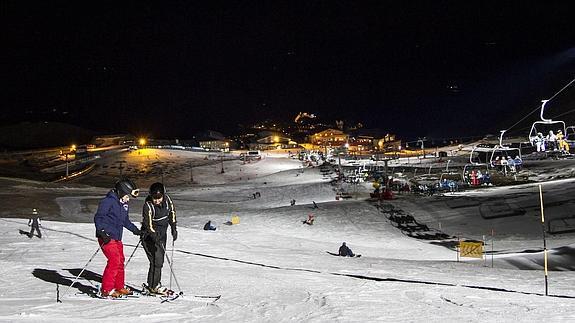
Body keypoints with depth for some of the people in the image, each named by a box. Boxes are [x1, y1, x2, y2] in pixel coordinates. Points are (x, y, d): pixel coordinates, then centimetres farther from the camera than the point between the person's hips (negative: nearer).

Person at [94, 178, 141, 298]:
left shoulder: (124, 204, 15)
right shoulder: (108, 201, -12)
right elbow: (98, 217, -16)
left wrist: (135, 230, 29)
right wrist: (102, 232, -25)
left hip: (117, 238, 9)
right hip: (107, 237, -9)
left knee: (120, 261, 11)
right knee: (114, 260, -16)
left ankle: (119, 287, 24)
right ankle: (107, 289, -10)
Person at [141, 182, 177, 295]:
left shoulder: (167, 199, -9)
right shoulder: (148, 206, -25)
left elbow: (172, 212, 9)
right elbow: (149, 225, -27)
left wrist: (173, 228, 7)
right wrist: (156, 239, -36)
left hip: (162, 234, 6)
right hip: (149, 235, -6)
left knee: (160, 260, 11)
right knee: (156, 260, -12)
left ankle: (152, 284, 23)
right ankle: (153, 286, -2)